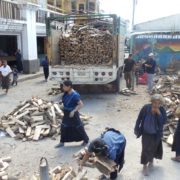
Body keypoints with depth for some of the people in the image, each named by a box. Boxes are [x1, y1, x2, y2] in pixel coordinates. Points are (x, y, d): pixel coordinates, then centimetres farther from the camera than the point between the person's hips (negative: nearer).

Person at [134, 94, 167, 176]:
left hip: (156, 134, 1)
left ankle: (151, 161, 47)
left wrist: (158, 113, -32)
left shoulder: (162, 110, -16)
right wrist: (136, 129, -3)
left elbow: (163, 122, -23)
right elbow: (139, 118, -7)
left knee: (153, 148, 19)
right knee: (145, 149, 2)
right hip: (146, 133, -1)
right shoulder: (146, 108, -18)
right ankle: (145, 166, 21)